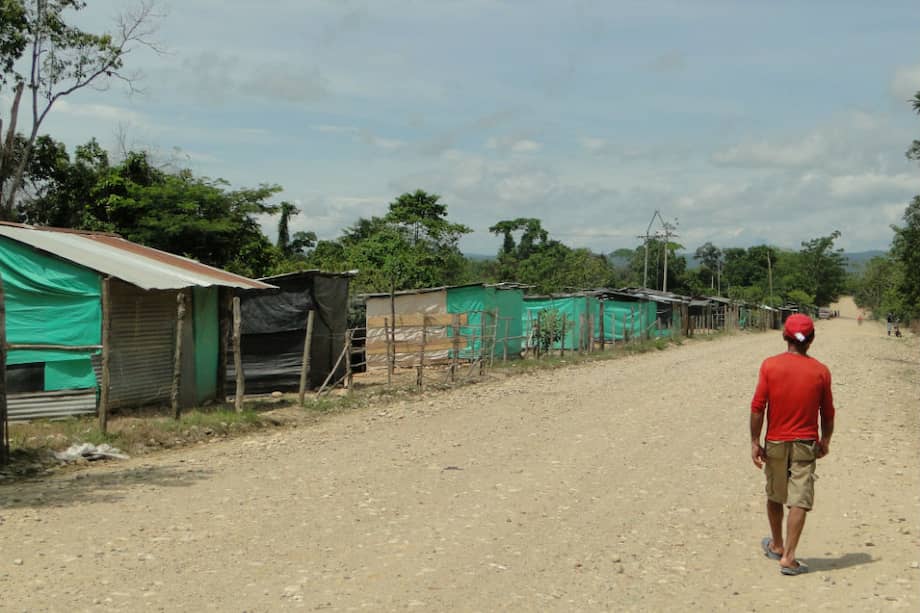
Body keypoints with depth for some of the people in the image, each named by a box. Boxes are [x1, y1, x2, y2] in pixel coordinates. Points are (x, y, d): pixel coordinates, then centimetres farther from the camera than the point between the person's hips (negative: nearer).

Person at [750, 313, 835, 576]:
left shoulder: (770, 365, -8)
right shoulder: (821, 371, -5)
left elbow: (758, 407, -9)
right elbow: (827, 413, 2)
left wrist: (755, 442, -2)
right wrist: (825, 442, 17)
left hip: (775, 443, 1)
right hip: (805, 444, -1)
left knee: (774, 497, 18)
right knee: (799, 500, 0)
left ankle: (776, 546, 35)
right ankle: (788, 557, -4)